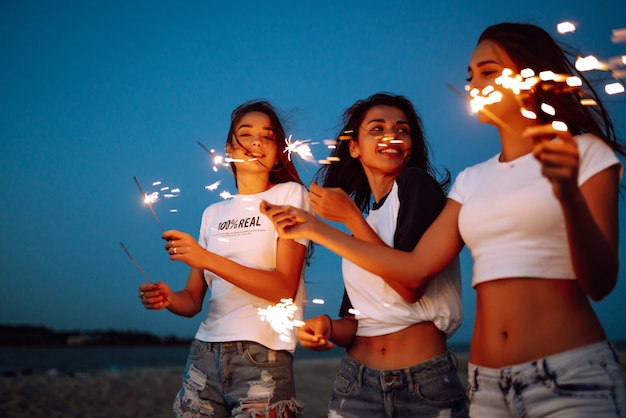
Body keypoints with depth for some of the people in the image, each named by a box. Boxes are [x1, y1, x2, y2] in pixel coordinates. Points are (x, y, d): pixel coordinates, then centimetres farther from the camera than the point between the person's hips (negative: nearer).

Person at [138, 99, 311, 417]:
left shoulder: (289, 194, -1)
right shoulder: (213, 213, 14)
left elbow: (285, 288, -12)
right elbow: (193, 299, 11)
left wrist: (208, 259, -19)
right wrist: (169, 299, -11)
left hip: (263, 359, -4)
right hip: (204, 356, 5)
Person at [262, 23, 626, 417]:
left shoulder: (585, 152, -1)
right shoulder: (472, 181, 12)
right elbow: (416, 268, 3)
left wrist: (569, 196, -27)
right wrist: (315, 228, 4)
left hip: (572, 380, -4)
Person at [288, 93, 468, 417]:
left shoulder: (417, 183, -7)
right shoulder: (363, 222, 11)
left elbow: (410, 284, -18)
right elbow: (356, 320, 11)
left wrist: (351, 217, -14)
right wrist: (327, 328, -10)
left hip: (426, 381, -5)